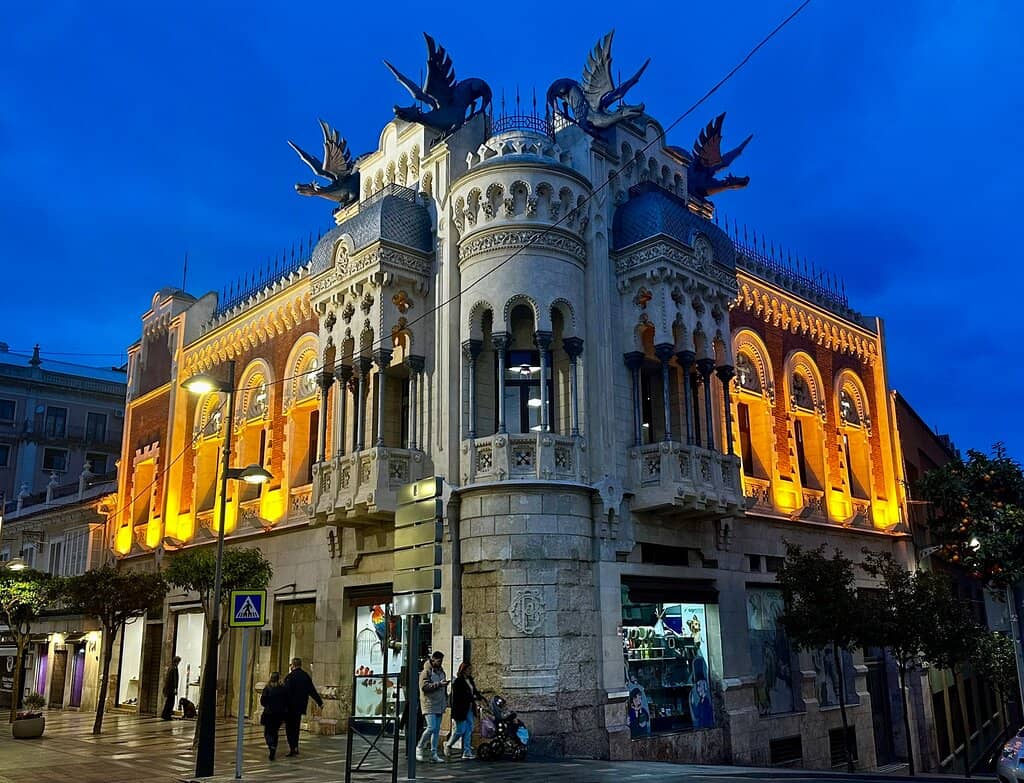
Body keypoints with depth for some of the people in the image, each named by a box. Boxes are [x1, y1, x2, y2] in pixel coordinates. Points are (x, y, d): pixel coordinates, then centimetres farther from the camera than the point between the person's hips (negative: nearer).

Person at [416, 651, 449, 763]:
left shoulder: (441, 671, 18)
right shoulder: (426, 672, -6)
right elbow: (424, 686, -18)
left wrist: (446, 701, 21)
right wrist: (439, 684, -23)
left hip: (439, 705, 7)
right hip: (429, 704, -7)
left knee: (437, 729, 7)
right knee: (431, 728, -15)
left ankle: (434, 753, 11)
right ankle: (419, 747, 4)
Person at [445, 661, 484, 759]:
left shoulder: (470, 680, 11)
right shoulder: (458, 681, -14)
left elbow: (474, 691, 16)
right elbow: (458, 697, -20)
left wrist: (478, 694, -7)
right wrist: (472, 697, -21)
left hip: (469, 710, 8)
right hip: (460, 710, -8)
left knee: (469, 731, 7)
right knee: (460, 731, -2)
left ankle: (467, 752, 12)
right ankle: (448, 745, 21)